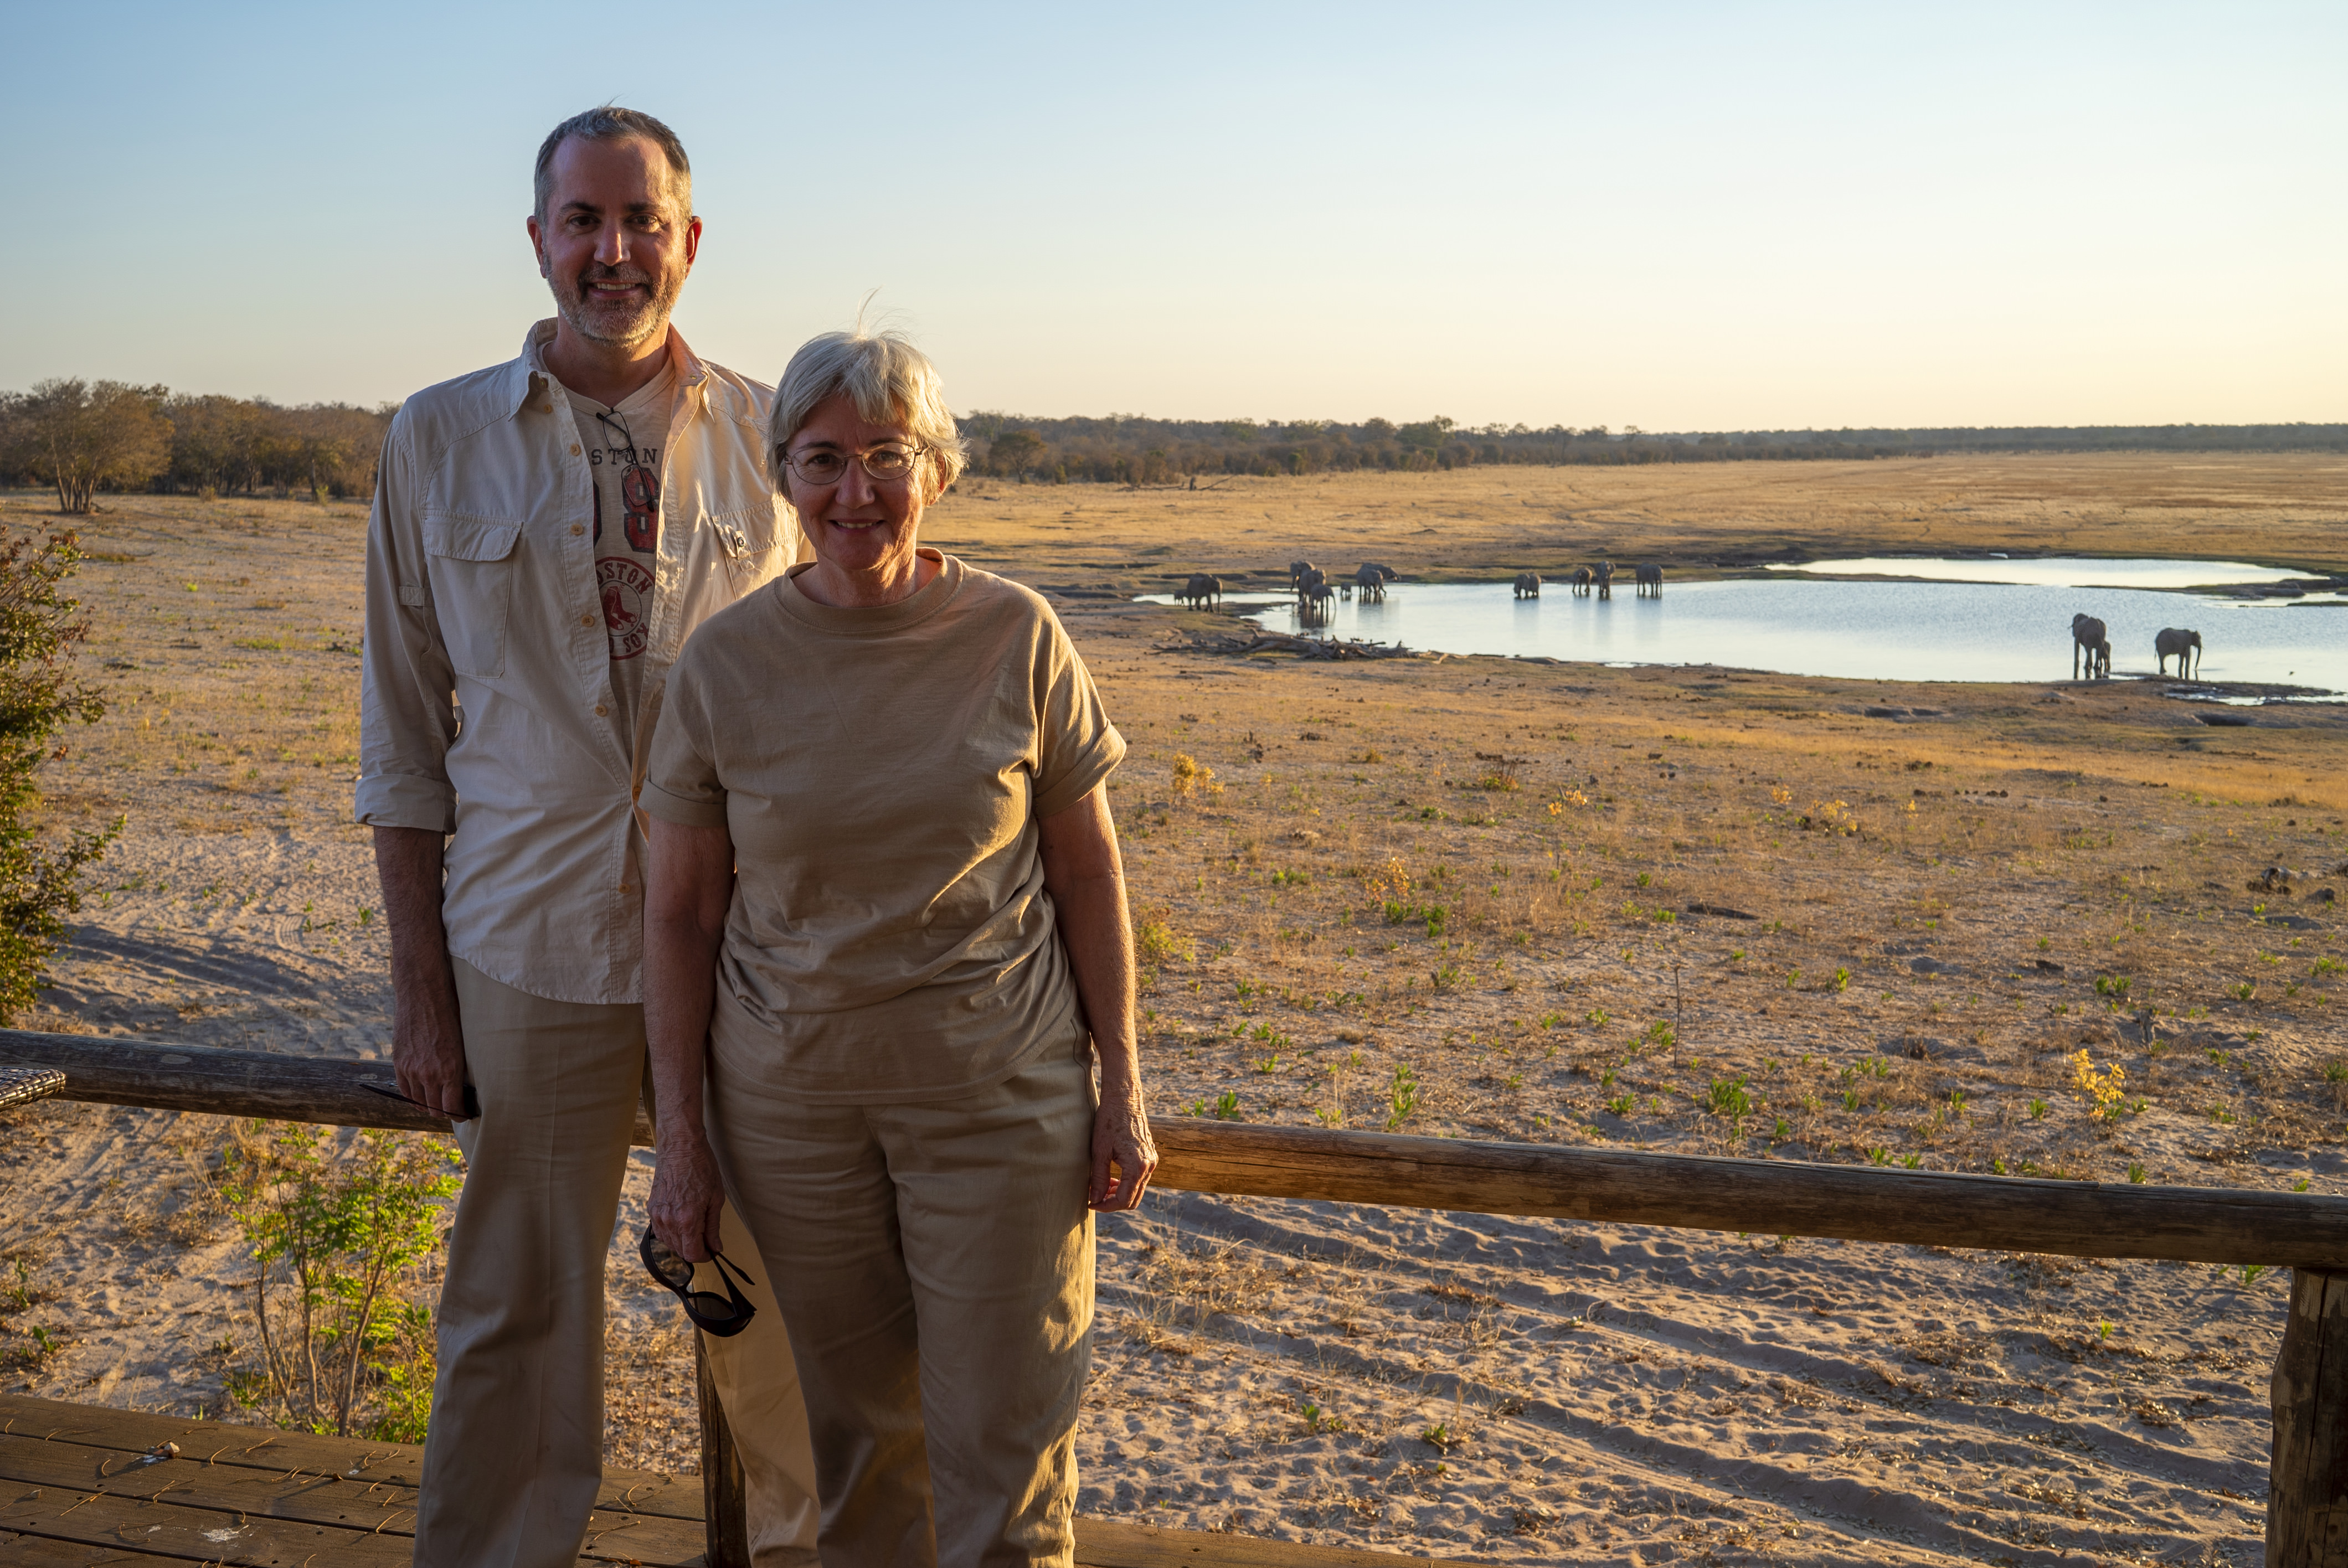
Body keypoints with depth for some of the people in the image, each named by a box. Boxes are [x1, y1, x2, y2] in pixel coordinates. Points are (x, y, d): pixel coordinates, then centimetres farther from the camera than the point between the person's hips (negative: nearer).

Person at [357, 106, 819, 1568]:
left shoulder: (768, 437, 2)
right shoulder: (438, 439, 2)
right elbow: (404, 731, 5)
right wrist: (421, 979, 1)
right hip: (530, 945, 0)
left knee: (773, 1295, 13)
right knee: (519, 1301, 10)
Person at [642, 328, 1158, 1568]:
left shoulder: (1017, 639, -6)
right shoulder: (724, 663, -4)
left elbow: (1086, 873, 0)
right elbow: (681, 910, 1)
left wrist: (1121, 1082, -1)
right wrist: (682, 1128, 1)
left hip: (1000, 1091, -1)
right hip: (791, 1098, 1)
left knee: (1004, 1439, 6)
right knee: (855, 1424, 15)